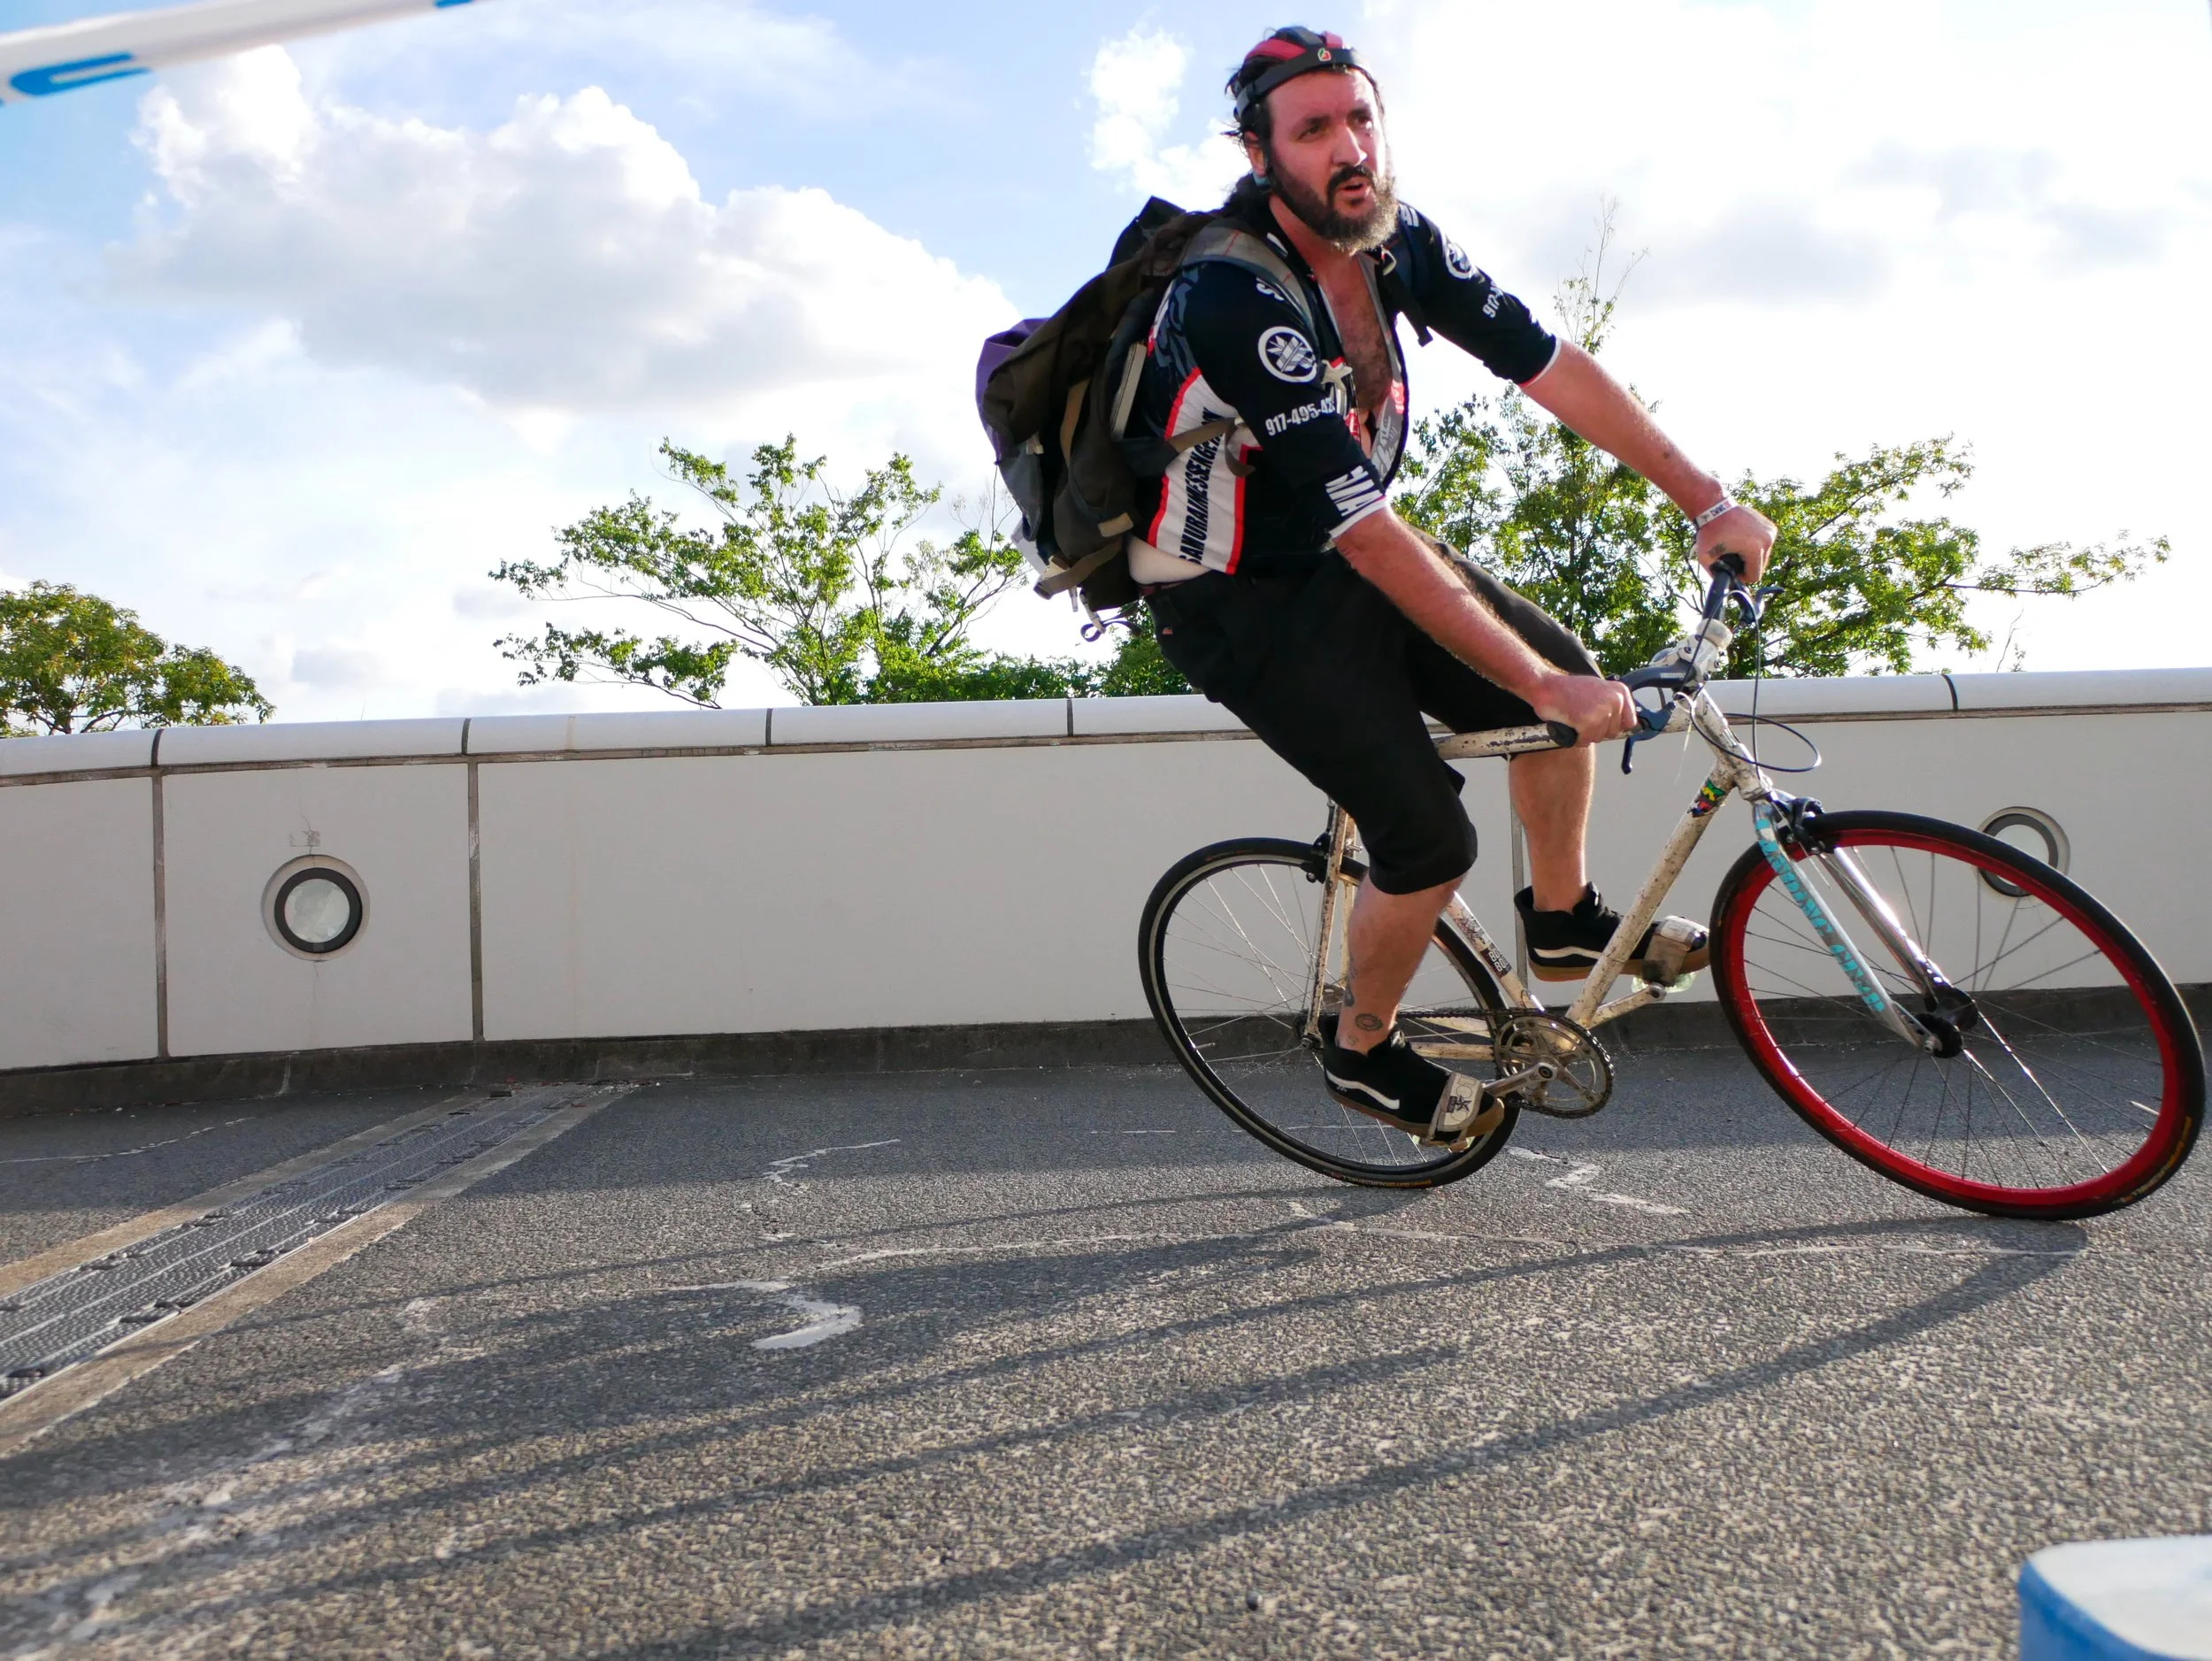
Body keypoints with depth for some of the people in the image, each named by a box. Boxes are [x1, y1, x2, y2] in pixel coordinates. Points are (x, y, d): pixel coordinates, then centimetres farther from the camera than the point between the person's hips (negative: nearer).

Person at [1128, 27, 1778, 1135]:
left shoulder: (1396, 244, -7)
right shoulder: (1239, 300, -31)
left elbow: (1553, 369, -3)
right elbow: (1372, 539, -33)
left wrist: (1707, 502, -8)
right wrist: (1541, 689, -31)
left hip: (1338, 553, 8)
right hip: (1239, 604, -7)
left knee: (1565, 671, 1)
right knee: (1432, 837, -11)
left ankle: (1563, 921, 22)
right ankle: (1361, 1051, 16)